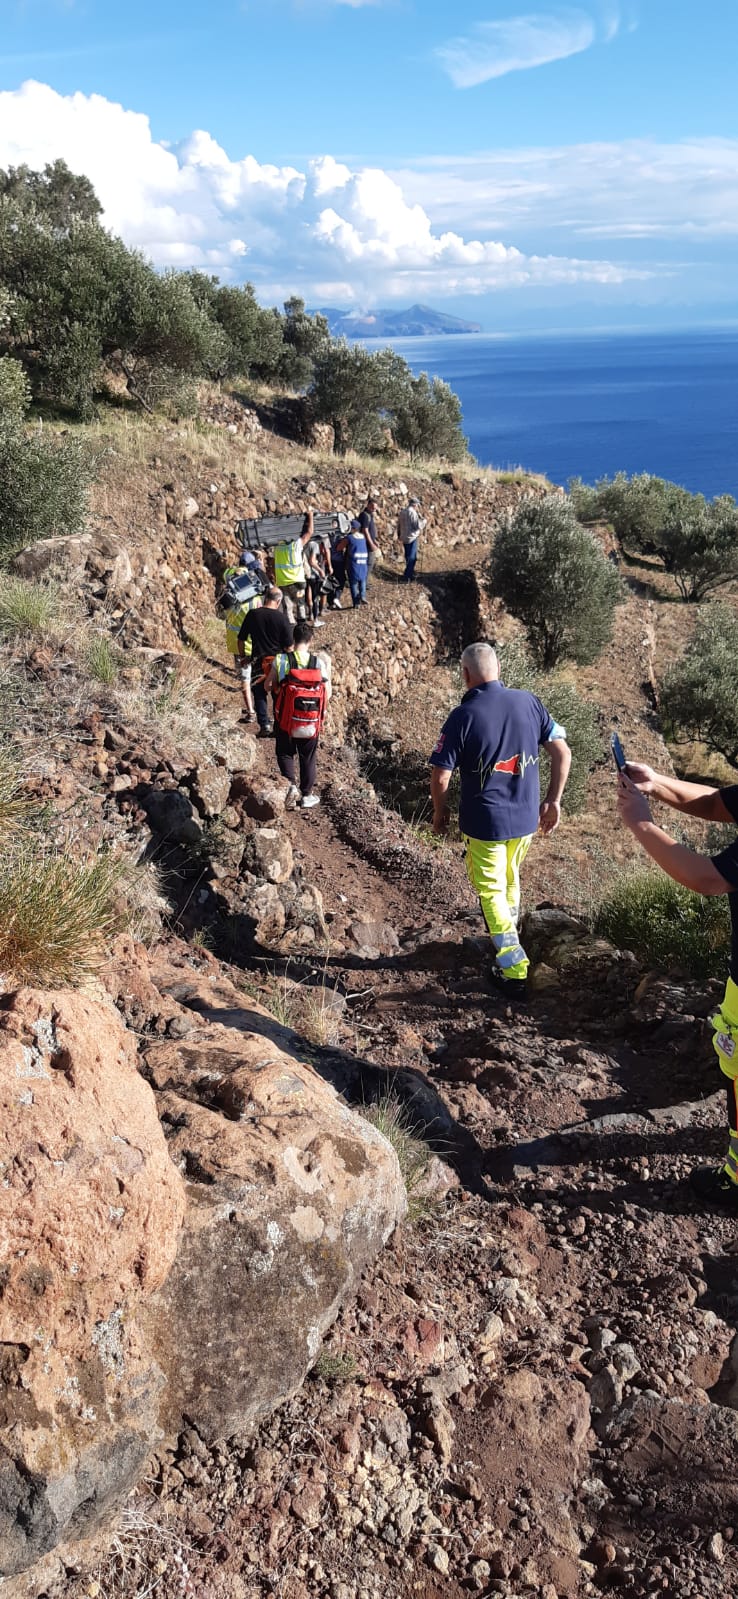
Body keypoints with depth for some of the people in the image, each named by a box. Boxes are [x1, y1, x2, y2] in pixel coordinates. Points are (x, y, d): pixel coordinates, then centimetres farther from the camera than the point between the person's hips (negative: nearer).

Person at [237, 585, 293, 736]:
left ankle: (264, 725, 6)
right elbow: (289, 646, -6)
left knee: (260, 694, 12)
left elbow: (241, 639, 2)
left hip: (258, 661, 0)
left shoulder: (252, 615, -4)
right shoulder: (282, 618, -9)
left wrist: (242, 656, 16)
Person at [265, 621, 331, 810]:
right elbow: (327, 695, -6)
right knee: (308, 757, 18)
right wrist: (327, 669, 5)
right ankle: (307, 795, 27)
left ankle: (290, 784, 1)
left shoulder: (281, 660, -13)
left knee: (285, 753, 21)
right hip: (312, 723, 1)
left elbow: (268, 686, -7)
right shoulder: (320, 662, -11)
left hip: (286, 720, -1)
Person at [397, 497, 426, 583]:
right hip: (412, 537, -9)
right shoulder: (412, 512, -18)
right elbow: (418, 525, -22)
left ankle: (410, 573, 31)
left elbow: (398, 524, 18)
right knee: (412, 558, -3)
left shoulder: (402, 512, 8)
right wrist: (423, 520, -5)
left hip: (404, 537, 9)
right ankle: (407, 576, -6)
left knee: (408, 557, 19)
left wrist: (399, 534, 29)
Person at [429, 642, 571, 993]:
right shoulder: (528, 702, -5)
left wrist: (440, 813, 3)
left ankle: (514, 968, 5)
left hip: (484, 821, -5)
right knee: (511, 881, 26)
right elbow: (563, 753, -1)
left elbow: (440, 778, -15)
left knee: (491, 891, 9)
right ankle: (507, 943, 44)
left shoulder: (462, 717, -17)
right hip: (526, 817, 5)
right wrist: (553, 800, 8)